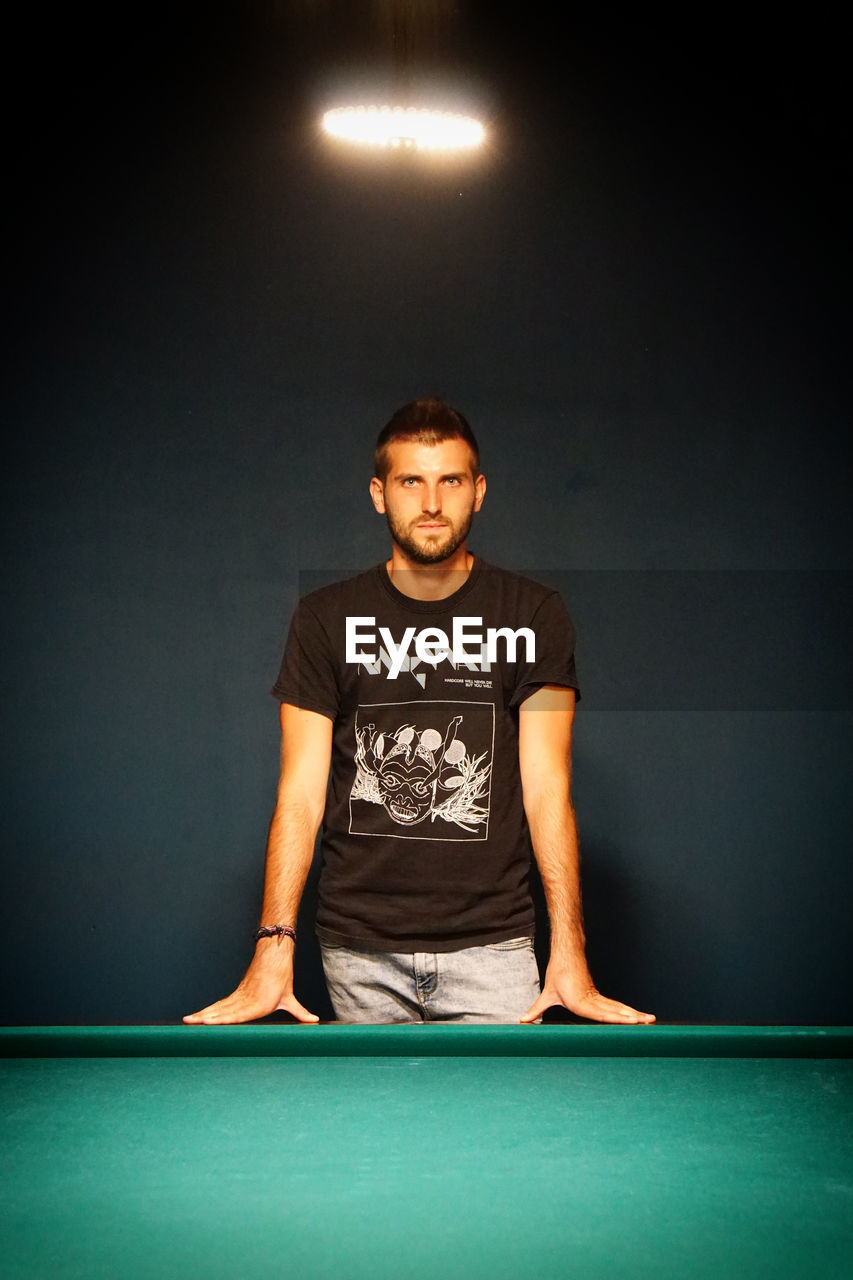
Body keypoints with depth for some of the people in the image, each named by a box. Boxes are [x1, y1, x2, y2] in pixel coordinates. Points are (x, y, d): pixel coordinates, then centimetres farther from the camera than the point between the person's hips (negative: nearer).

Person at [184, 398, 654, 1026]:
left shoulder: (534, 614, 2)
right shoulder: (327, 619, 4)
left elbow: (548, 788, -3)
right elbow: (301, 791, -1)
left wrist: (569, 955, -13)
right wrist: (274, 949, -12)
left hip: (492, 945, 0)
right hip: (359, 950, 1)